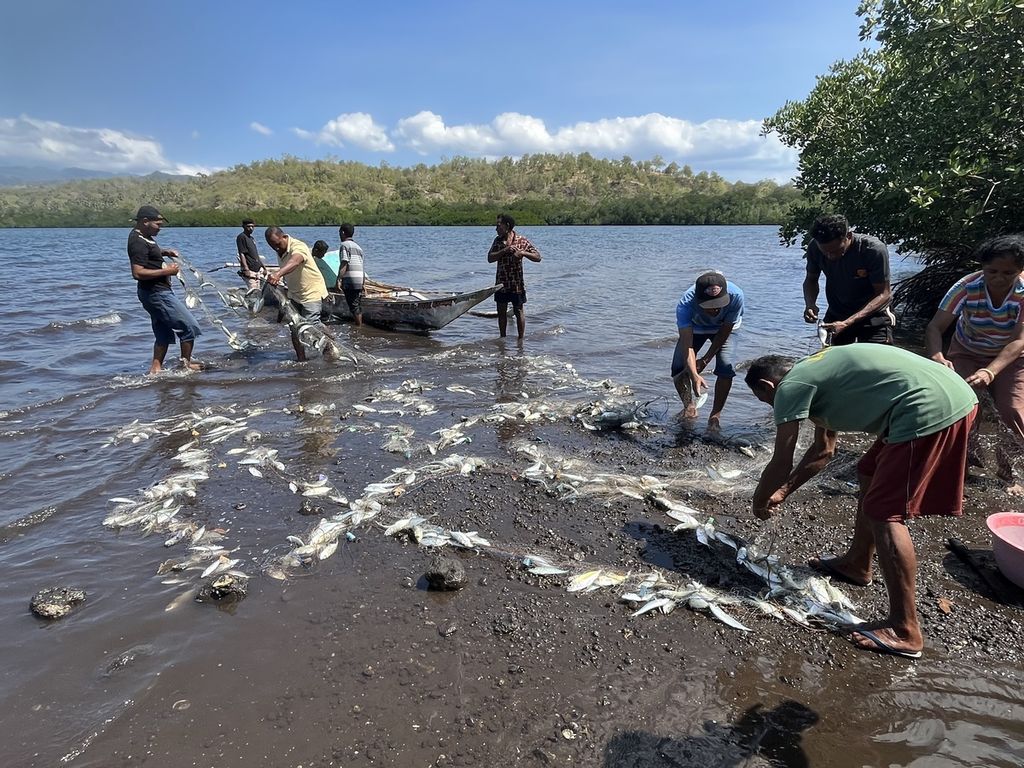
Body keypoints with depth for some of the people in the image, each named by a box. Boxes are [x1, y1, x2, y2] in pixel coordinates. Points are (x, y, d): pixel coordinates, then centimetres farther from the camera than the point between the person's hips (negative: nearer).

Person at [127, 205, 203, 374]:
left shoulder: (144, 237, 13)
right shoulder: (138, 242, -19)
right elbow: (138, 273, -26)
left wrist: (165, 252, 18)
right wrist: (165, 271, -22)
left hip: (158, 292, 11)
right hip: (156, 293, -11)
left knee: (164, 334, 15)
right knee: (189, 327, -5)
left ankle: (155, 369, 17)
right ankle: (186, 364, 5)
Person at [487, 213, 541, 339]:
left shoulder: (521, 240, -6)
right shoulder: (498, 240, 5)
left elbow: (538, 257, -9)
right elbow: (490, 258, -5)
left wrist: (523, 253, -24)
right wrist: (504, 251, -18)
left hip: (516, 283, -4)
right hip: (501, 282, 4)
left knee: (518, 311, 4)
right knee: (501, 311, 12)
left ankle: (521, 339, 14)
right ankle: (502, 337, 25)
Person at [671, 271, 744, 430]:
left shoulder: (736, 296, -38)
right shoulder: (686, 304, -41)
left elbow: (725, 331, -24)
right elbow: (687, 343, -44)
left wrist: (705, 360, -22)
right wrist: (694, 375, -56)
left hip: (723, 329, 0)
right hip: (694, 329, 0)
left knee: (725, 369, -19)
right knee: (679, 369, -12)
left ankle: (715, 415, -1)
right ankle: (689, 407, 14)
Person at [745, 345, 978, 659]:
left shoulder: (790, 387, -5)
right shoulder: (816, 374, 23)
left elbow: (780, 464, -2)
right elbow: (823, 450, 32)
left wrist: (759, 501, 16)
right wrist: (782, 492, 34)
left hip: (931, 410, -11)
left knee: (884, 512, -6)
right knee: (870, 475, 24)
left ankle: (904, 630, -1)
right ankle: (857, 564, 41)